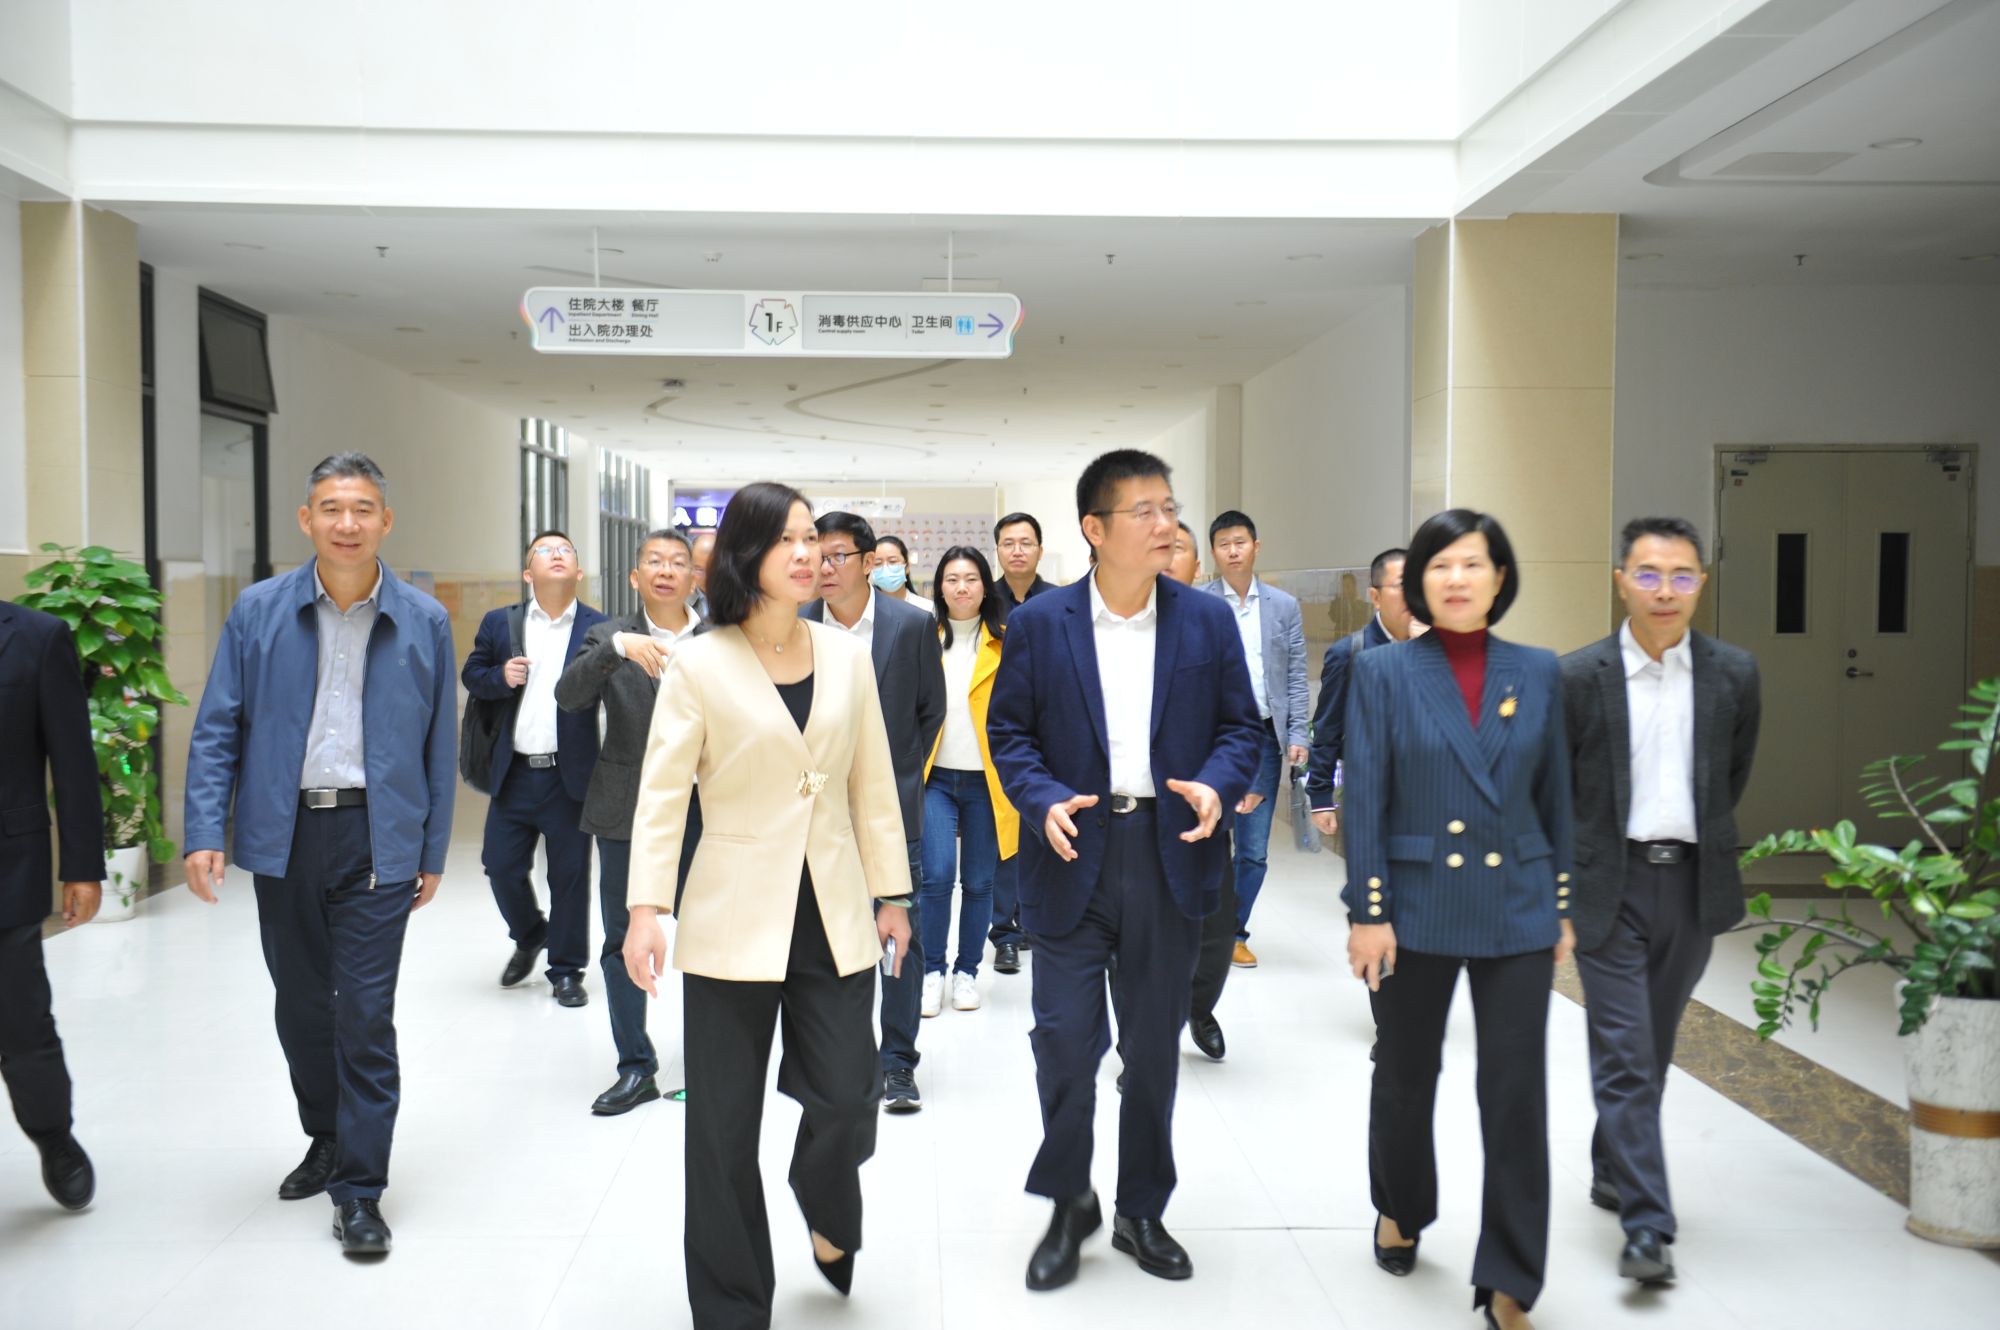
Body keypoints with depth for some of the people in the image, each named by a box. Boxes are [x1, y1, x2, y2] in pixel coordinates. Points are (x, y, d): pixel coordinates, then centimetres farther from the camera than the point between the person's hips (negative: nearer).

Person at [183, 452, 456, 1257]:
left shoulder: (424, 622, 0)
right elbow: (216, 730, 2)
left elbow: (439, 745, 3)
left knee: (364, 1015, -2)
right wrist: (204, 831, -8)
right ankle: (328, 1140, 38)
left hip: (377, 838, -2)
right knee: (301, 1006, 16)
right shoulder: (258, 611, 1)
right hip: (284, 835, 2)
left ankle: (359, 1190, 10)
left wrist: (433, 852, 3)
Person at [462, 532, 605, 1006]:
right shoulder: (500, 623, 7)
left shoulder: (598, 628, -1)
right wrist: (500, 676, -8)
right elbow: (471, 674, 11)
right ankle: (529, 937, 38)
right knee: (501, 865, 9)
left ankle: (566, 971, 20)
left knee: (570, 876, 4)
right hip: (514, 773, 3)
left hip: (570, 775, -2)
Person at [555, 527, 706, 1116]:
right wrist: (617, 647, -28)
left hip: (698, 809, 0)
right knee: (624, 941, 6)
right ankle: (636, 1068, 17)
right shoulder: (610, 637, 2)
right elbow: (568, 696, -15)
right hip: (627, 812, 1)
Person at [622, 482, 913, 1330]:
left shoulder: (846, 656, 6)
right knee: (724, 1127, 6)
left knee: (847, 1098, 1)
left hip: (834, 920, 3)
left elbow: (874, 785, 10)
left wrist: (892, 892, 10)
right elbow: (661, 794, -6)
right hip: (734, 922, -2)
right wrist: (646, 907, -15)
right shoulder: (699, 665, -4)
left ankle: (828, 1218, 36)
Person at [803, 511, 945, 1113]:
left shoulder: (913, 623, -4)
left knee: (900, 931, 1)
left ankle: (897, 1062, 12)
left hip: (889, 804, -1)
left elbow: (931, 709, 5)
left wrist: (900, 775, 4)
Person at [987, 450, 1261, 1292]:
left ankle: (1142, 1211, 30)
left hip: (1170, 854, 2)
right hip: (1075, 852, -1)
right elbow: (1009, 729, 1)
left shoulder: (1207, 621, 2)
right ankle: (1068, 1206, 22)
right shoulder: (1038, 622, -2)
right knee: (1065, 1038, -2)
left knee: (1155, 1045, 12)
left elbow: (1240, 725, 5)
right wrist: (1043, 800, -16)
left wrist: (1217, 784, -15)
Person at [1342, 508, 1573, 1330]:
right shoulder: (1384, 672, -5)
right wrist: (1367, 911, -10)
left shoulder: (1537, 672, 3)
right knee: (1406, 1076, 15)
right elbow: (1364, 799, -7)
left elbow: (1555, 795, 7)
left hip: (1516, 908, 2)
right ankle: (1401, 1213, 41)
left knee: (1516, 1092, 1)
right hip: (1416, 907, -1)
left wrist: (1563, 906, 7)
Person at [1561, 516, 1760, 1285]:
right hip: (1610, 884, -3)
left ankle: (1611, 1170, 36)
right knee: (1625, 1054, -5)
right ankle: (1646, 1226, -2)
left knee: (1654, 1048, 16)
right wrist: (1575, 869, 6)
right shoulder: (1579, 677, -8)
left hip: (1692, 883, 3)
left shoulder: (1733, 673, 0)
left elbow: (1734, 774, 15)